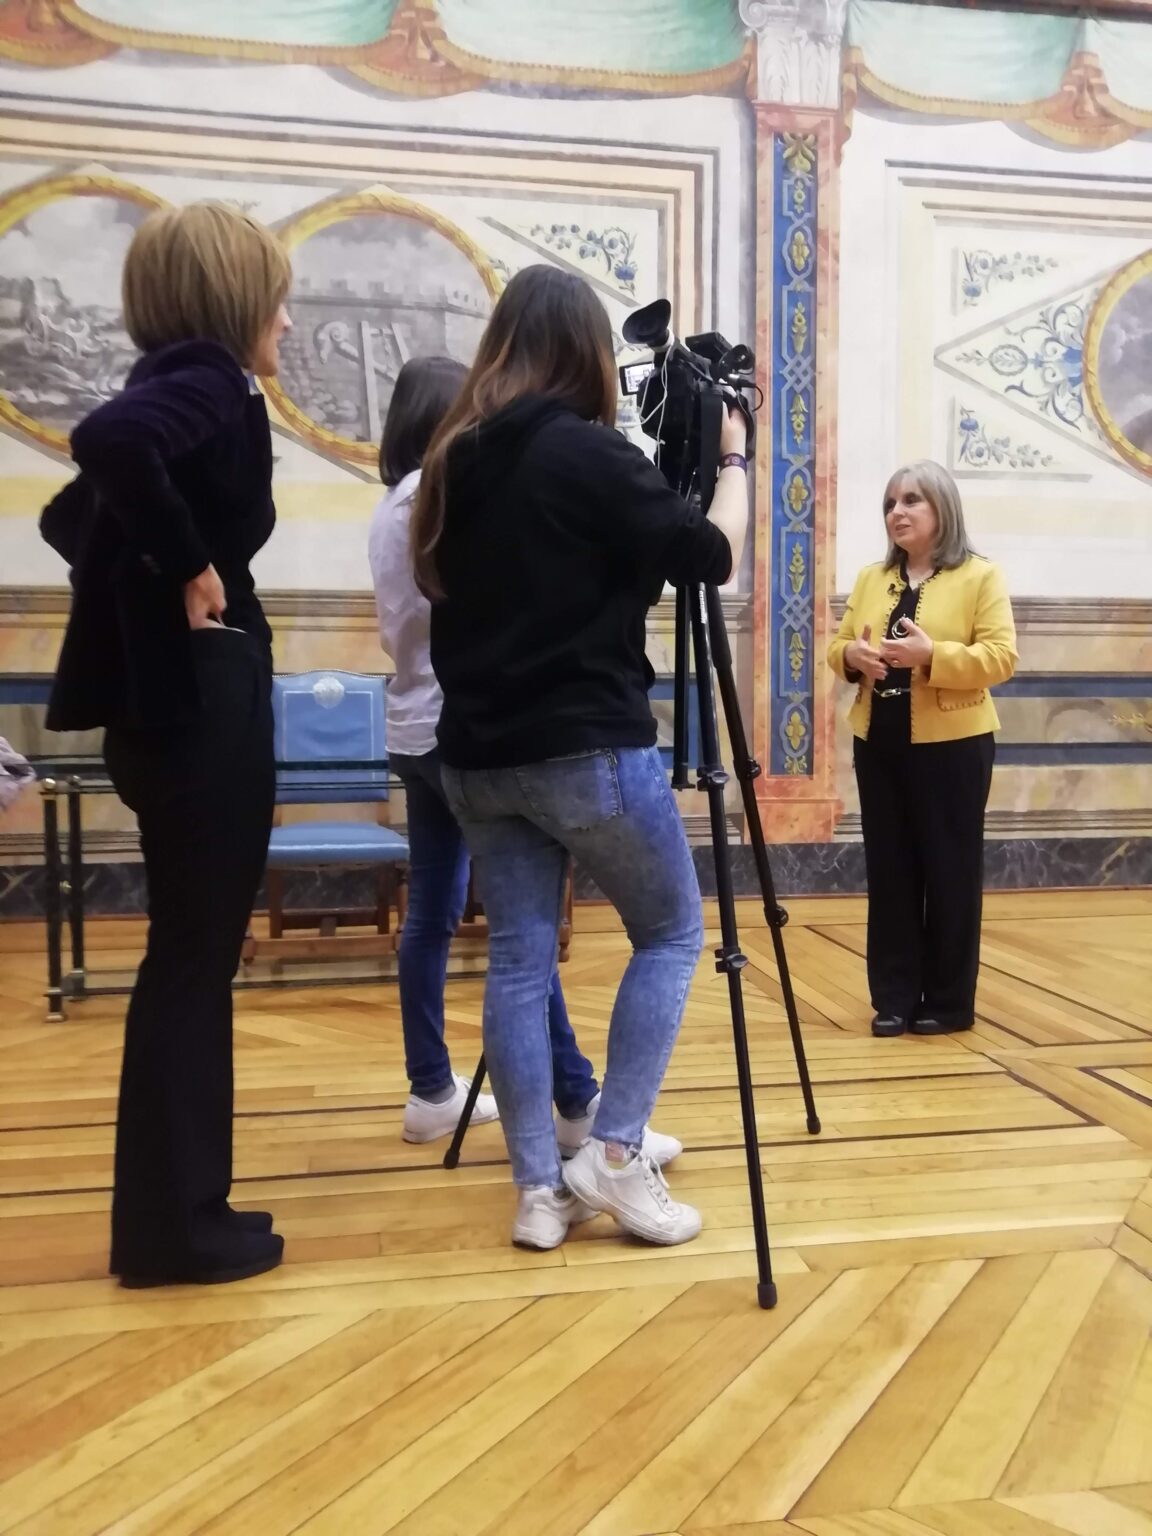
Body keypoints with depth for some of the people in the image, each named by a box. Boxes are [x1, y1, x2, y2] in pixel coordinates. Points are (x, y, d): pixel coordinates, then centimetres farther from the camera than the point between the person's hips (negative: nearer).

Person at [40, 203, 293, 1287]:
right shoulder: (208, 383, -12)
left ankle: (175, 1211, 27)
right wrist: (186, 567, -23)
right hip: (198, 704, -10)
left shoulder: (174, 388, 16)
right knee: (193, 964, -1)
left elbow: (73, 513, 27)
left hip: (171, 702, 10)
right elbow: (109, 441, -34)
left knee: (189, 960, 15)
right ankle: (174, 1229, 12)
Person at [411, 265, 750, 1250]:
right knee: (671, 935, 10)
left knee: (519, 959, 8)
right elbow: (710, 556, -6)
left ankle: (540, 1188, 12)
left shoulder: (456, 459, 9)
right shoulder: (588, 454, -10)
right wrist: (733, 458, 10)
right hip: (590, 748, -6)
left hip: (478, 753, 6)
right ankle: (616, 1155, 6)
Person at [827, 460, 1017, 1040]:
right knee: (889, 871, 7)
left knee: (948, 872, 2)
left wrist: (932, 655, -24)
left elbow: (1001, 657, -11)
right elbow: (837, 648, 14)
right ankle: (894, 998, 15)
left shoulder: (980, 575, -2)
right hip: (880, 745, 5)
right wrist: (853, 655, -10)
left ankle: (948, 1002, 14)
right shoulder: (871, 578, 13)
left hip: (951, 746, -5)